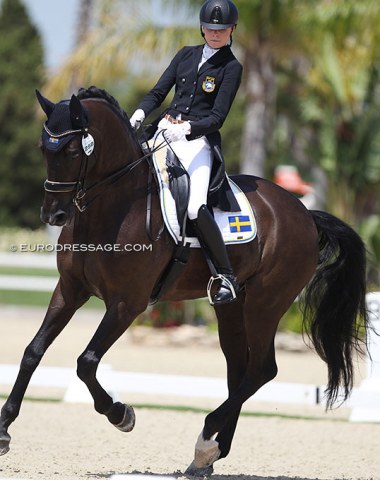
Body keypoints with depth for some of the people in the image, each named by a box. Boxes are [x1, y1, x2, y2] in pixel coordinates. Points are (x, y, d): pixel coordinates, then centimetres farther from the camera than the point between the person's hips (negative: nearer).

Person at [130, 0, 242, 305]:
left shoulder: (231, 68, 1)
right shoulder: (187, 55, 16)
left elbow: (217, 118, -6)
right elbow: (158, 93, 14)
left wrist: (187, 128, -23)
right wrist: (140, 113, -6)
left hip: (198, 140, -6)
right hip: (164, 131, 6)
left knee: (195, 208, -26)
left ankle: (227, 277, -20)